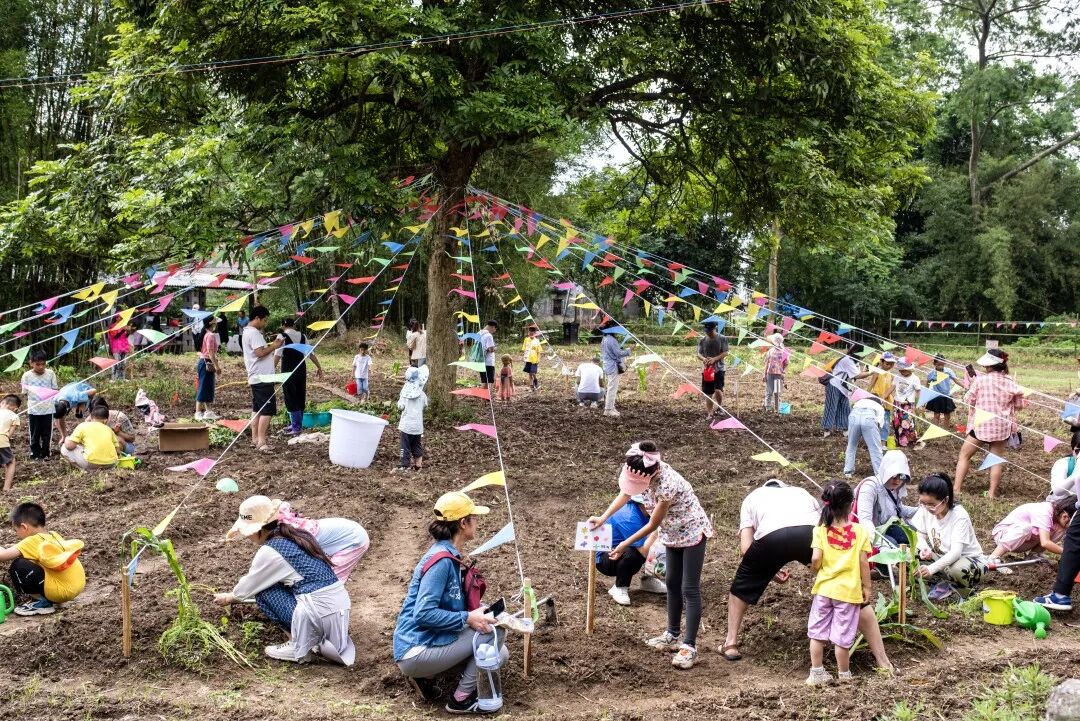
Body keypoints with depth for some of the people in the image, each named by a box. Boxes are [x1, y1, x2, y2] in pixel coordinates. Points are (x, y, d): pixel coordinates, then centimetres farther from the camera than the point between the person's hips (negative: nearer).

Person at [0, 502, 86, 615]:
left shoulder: (33, 541, -11)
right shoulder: (54, 535, 10)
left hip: (63, 591, -8)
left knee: (18, 566, -8)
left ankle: (42, 603, 1)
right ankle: (46, 599, 17)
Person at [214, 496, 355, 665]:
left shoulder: (269, 551, -8)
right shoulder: (296, 536, 14)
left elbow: (249, 586, 9)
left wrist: (228, 598, 29)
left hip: (319, 612, -8)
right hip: (341, 605, 8)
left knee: (264, 592, 7)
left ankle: (298, 647, 6)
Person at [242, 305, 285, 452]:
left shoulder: (247, 332, 18)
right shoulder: (254, 333, -15)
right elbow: (260, 353, -23)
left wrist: (272, 346, 11)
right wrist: (274, 346, -11)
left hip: (255, 378, 11)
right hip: (262, 378, -11)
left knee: (257, 409, 14)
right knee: (267, 410, -10)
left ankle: (255, 439, 18)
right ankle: (261, 441, -12)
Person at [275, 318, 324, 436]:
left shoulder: (282, 336, -6)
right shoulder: (302, 336, 9)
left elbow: (278, 354, -17)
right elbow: (311, 353, 9)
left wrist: (273, 369, -23)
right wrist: (319, 367, 15)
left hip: (288, 370, -5)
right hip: (301, 369, 5)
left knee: (291, 397, 0)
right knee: (300, 396, 14)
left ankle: (296, 427, -1)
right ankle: (297, 424, 24)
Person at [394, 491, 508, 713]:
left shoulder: (448, 555, 10)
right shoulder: (441, 560, -20)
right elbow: (423, 614, -25)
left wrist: (476, 612, 4)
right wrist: (468, 618, -24)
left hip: (431, 641, 9)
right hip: (415, 652, -9)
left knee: (500, 655, 12)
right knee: (494, 630, -12)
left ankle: (426, 675, 11)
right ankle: (461, 699, -3)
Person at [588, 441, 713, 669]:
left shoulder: (667, 485, -39)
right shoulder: (642, 472, -17)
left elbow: (653, 524, -26)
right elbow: (626, 493, 4)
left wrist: (625, 545, -17)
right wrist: (603, 518, -3)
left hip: (692, 532, -8)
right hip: (673, 533, 8)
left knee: (689, 589, -5)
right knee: (672, 583, 17)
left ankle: (689, 646, -1)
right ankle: (672, 635, 30)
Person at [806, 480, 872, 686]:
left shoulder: (821, 530, -9)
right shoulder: (859, 531, -9)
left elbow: (816, 558, -16)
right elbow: (864, 563, -8)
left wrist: (815, 569, 6)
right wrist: (866, 586, 4)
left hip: (823, 588, 1)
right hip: (849, 591, -1)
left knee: (817, 632, 13)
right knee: (842, 636, 9)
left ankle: (817, 673, 17)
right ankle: (843, 674, 21)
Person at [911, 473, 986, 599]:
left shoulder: (959, 516, -26)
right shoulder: (925, 510, -11)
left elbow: (956, 552, -34)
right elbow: (918, 534, 0)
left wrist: (932, 568, -47)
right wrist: (924, 548, -24)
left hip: (967, 559, -6)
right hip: (940, 558, 6)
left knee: (958, 569, -42)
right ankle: (945, 582, -9)